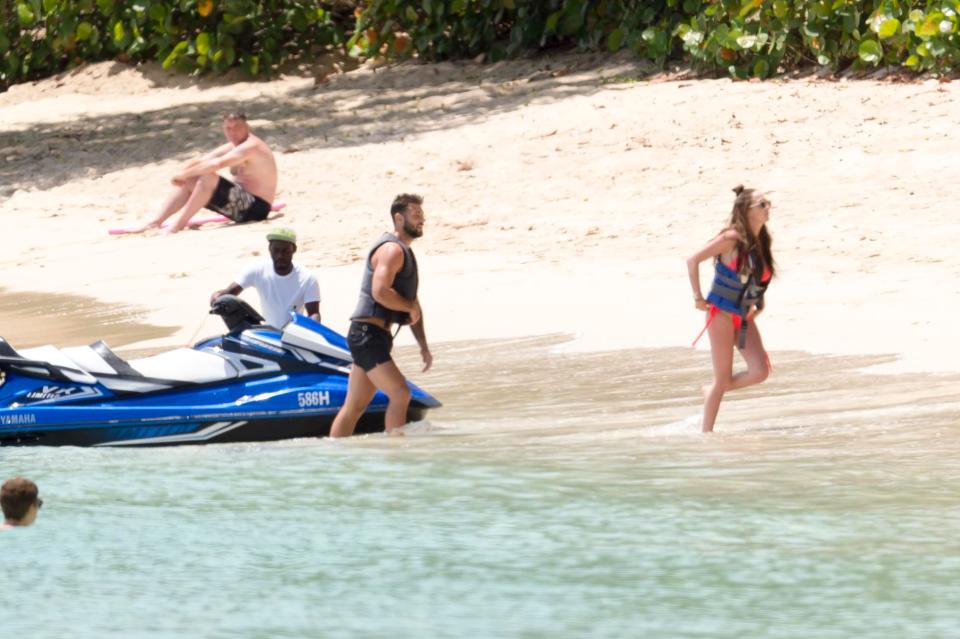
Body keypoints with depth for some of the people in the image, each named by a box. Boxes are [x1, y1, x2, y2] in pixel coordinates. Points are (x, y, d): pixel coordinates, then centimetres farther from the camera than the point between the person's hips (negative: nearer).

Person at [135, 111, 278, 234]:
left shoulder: (251, 147, -19)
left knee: (208, 178, -28)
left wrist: (185, 173, -24)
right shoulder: (231, 147, 12)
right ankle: (156, 222, 0)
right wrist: (182, 173, -13)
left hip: (255, 208, -10)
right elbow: (199, 161, 8)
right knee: (189, 182, 7)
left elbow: (218, 164, -31)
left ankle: (179, 224, -21)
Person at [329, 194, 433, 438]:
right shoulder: (392, 250, -12)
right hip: (367, 335, -10)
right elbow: (380, 291, -26)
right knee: (400, 393, -16)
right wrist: (411, 307, -11)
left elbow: (412, 302, 26)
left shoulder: (405, 253, 22)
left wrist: (423, 346, 20)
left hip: (375, 337, 10)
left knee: (354, 407, 10)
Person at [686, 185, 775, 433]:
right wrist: (698, 297, -14)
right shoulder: (732, 239, -15)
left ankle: (712, 392, 16)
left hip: (744, 317, 7)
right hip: (722, 314, -7)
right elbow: (693, 261, -14)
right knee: (723, 379, -5)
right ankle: (706, 435, 6)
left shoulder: (761, 241, 6)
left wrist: (758, 302, 13)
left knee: (760, 371, -8)